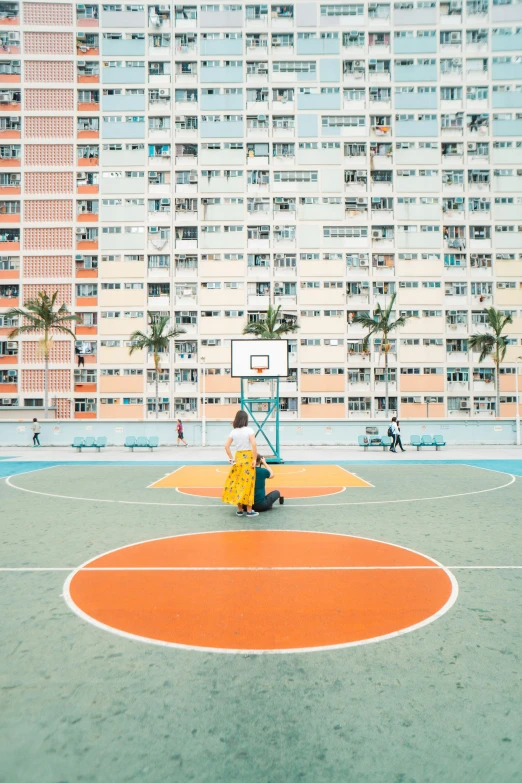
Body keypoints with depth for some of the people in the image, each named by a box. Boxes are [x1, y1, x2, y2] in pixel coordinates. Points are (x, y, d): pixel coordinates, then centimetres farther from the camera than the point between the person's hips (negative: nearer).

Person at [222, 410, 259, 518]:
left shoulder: (233, 432, 4)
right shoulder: (249, 430, -8)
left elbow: (226, 446, -1)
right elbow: (253, 445, -19)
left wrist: (231, 458, 5)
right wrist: (255, 459, -13)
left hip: (238, 458, 4)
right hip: (248, 458, -4)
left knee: (238, 483, 11)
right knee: (248, 484, 2)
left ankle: (239, 510, 17)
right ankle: (249, 511, 7)